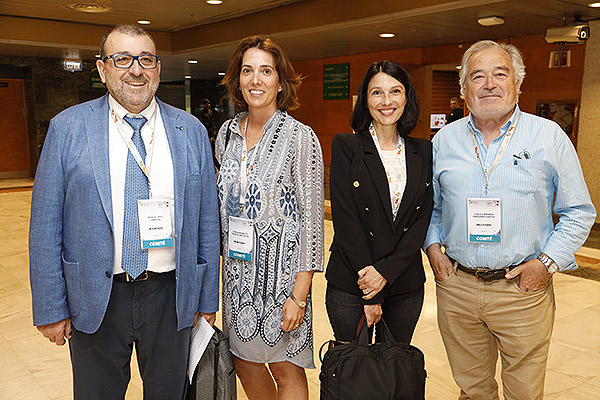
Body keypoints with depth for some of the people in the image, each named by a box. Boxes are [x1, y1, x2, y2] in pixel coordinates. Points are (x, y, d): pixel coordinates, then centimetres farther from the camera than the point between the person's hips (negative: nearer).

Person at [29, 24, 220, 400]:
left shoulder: (192, 131, 1)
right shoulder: (68, 128, -3)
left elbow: (207, 222, 3)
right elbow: (46, 225, -2)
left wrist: (207, 299, 5)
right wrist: (50, 308, -2)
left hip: (170, 295, 1)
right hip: (96, 298, -1)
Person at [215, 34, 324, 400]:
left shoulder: (300, 137, -12)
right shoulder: (227, 133, 5)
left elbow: (312, 216, -13)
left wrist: (299, 294, -15)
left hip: (280, 267, -5)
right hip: (238, 267, 5)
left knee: (284, 367, 8)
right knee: (244, 361, 16)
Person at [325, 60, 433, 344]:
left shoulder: (423, 151, 6)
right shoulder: (346, 146, -5)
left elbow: (424, 218, 0)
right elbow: (345, 219, -11)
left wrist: (387, 270, -14)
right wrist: (369, 295, -13)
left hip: (406, 284, 3)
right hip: (349, 286, -3)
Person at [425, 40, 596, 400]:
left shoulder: (549, 136, -1)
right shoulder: (445, 140, 6)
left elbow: (579, 211, 2)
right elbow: (429, 204, 16)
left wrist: (548, 262, -8)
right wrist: (433, 246, 1)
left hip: (523, 290, -2)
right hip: (456, 285, 2)